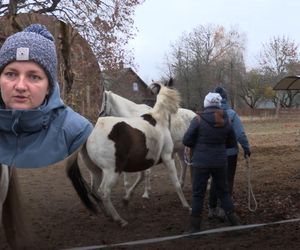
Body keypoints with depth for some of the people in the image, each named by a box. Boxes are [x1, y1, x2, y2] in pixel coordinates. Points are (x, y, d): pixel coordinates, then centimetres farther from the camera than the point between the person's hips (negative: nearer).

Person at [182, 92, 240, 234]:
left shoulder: (198, 120, -13)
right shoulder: (226, 121, 0)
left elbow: (186, 141, -9)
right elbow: (231, 142, 10)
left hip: (201, 162, -3)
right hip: (220, 162, 4)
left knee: (198, 193, 5)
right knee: (223, 191, 18)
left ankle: (194, 226, 9)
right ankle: (234, 221, 20)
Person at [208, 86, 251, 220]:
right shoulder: (232, 114, -15)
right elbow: (241, 134, -16)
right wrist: (247, 149, -3)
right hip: (230, 152, -3)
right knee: (228, 180, 9)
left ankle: (212, 209, 22)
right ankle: (223, 209, 7)